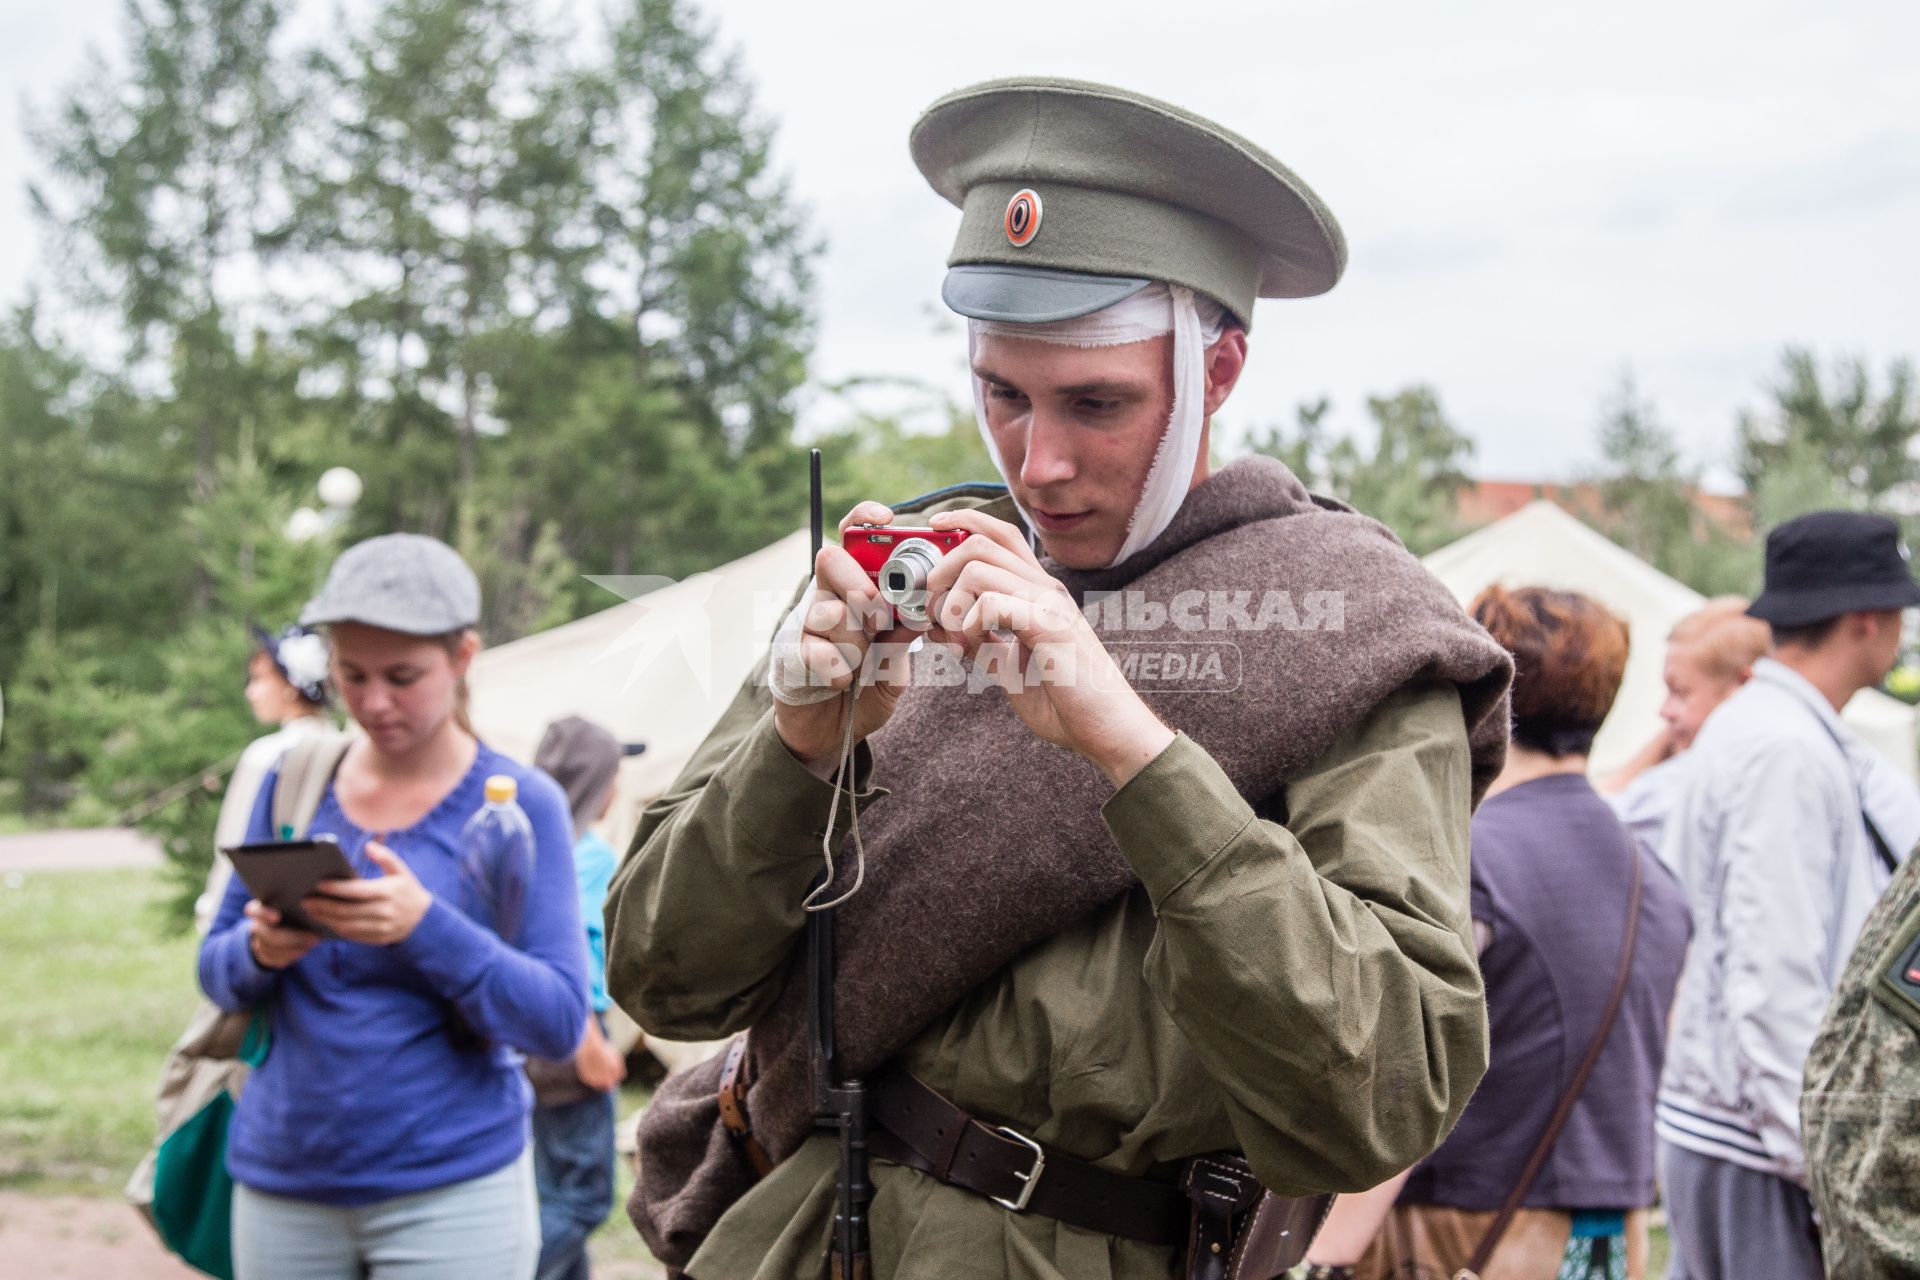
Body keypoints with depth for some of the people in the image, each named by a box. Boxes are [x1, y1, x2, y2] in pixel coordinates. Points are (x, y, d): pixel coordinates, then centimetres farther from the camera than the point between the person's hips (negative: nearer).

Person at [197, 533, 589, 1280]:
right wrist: (259, 951, -14)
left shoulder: (519, 804, -6)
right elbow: (216, 973, 9)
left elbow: (559, 1022, -10)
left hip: (449, 1191, -3)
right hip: (281, 1183, 3)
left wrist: (426, 927, -24)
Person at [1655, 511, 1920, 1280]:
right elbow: (1773, 976, -20)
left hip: (1702, 1122, 10)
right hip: (1759, 1153, -10)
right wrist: (1823, 1163, -19)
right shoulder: (1790, 752, -16)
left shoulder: (1743, 727, 15)